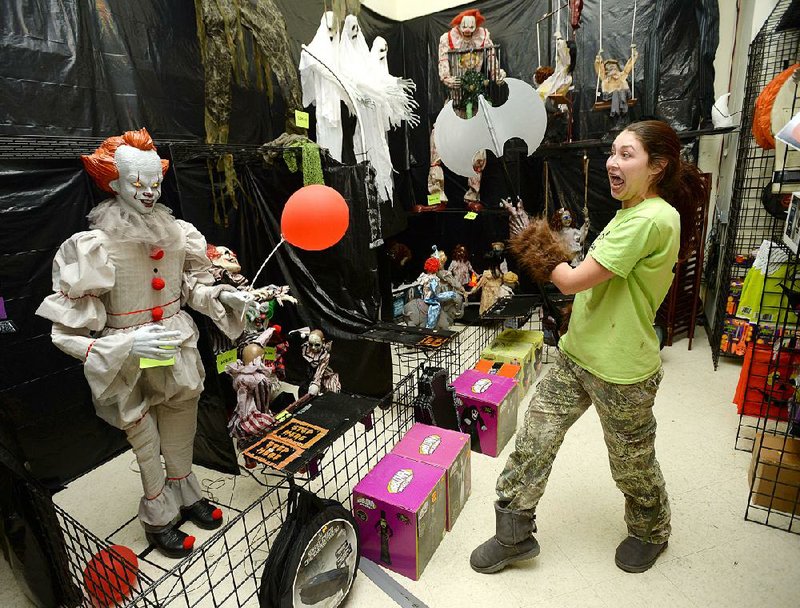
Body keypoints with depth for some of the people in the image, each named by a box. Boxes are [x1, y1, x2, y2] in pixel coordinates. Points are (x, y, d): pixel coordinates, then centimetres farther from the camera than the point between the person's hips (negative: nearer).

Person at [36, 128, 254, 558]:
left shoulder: (178, 233, -7)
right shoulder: (95, 247, -19)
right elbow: (68, 329, -16)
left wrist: (222, 296, -8)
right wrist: (129, 344, -29)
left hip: (178, 349, 4)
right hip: (129, 364, -4)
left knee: (181, 438, 22)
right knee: (146, 444, 13)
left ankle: (184, 495, 48)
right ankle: (158, 517, 39)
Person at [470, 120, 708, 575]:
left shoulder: (651, 219, -23)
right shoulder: (631, 212, 10)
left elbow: (573, 281, -24)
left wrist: (535, 245, -10)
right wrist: (549, 251, -1)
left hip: (622, 371, -8)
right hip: (579, 354, 8)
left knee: (632, 464, 18)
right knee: (534, 439, 8)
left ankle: (651, 532, 51)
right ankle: (514, 536, 26)